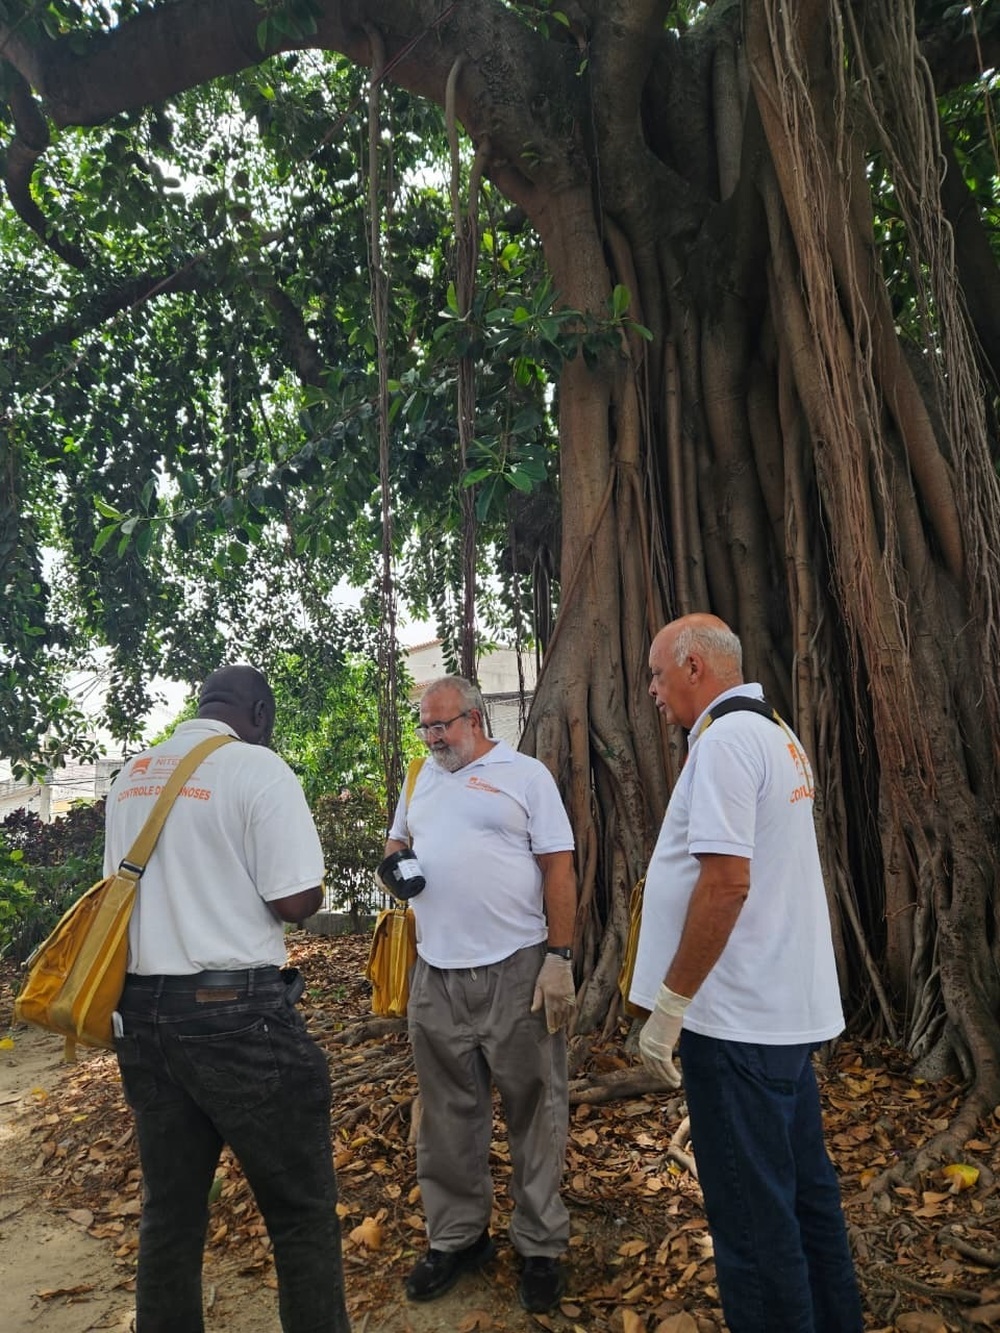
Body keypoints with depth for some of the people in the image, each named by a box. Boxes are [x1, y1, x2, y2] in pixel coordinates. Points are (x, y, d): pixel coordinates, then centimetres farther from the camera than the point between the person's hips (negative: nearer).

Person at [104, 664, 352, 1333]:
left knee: (170, 1206, 21)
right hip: (234, 1013, -7)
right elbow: (295, 901, -17)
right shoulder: (258, 768, -13)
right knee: (302, 1207, 8)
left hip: (140, 1011, 7)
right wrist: (316, 886, 4)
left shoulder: (131, 776, 8)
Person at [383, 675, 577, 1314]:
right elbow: (399, 841, 26)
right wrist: (397, 860, 1)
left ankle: (541, 1246, 25)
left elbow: (559, 868, -7)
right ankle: (457, 1235, 33)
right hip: (436, 974, 5)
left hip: (517, 971, -5)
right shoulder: (421, 778, 13)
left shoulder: (525, 774, -4)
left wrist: (561, 959, -12)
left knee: (533, 1111, 8)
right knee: (448, 1113, 16)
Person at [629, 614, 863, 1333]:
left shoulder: (726, 739, -17)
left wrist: (669, 1003, -18)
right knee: (804, 1186, 21)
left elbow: (726, 880, -25)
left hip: (737, 1019, -10)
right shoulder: (777, 734, 13)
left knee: (752, 1212, 4)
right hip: (790, 1009, 10)